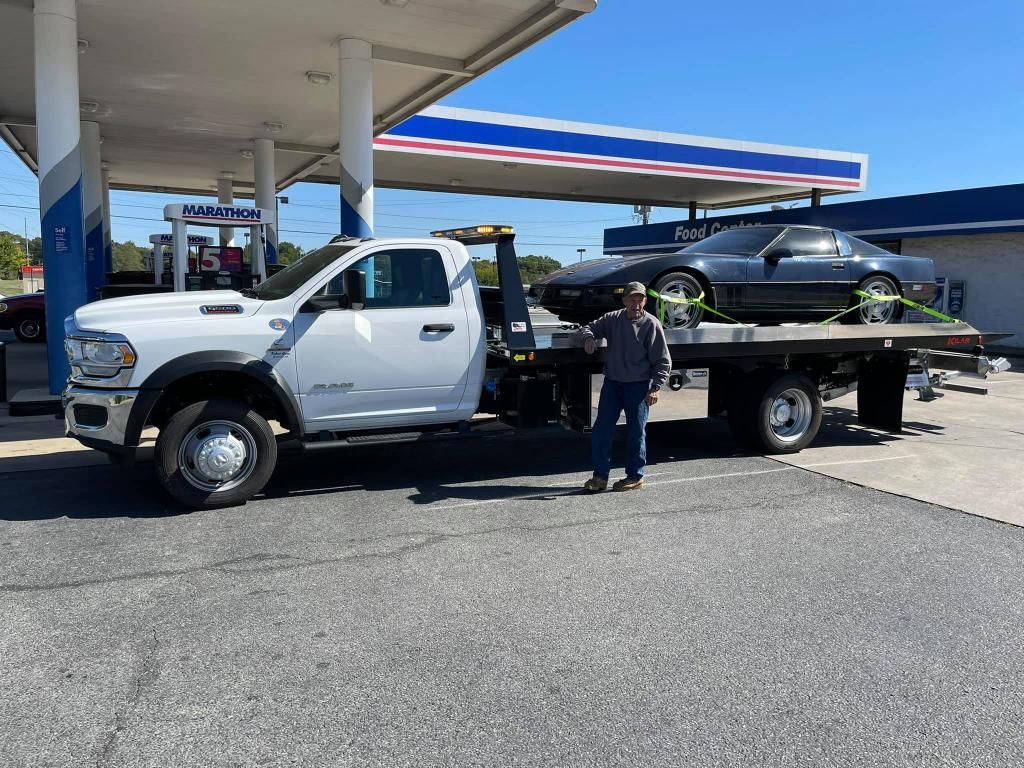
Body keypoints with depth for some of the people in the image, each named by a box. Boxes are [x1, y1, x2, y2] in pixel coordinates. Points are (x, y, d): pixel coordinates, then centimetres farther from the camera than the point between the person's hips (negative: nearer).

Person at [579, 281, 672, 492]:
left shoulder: (651, 324, -8)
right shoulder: (613, 319, 3)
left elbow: (663, 361, -5)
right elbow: (588, 327, 15)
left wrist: (655, 388, -13)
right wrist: (588, 337, -10)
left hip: (638, 385, -4)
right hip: (612, 382, 4)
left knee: (636, 432, 5)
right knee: (601, 429, 3)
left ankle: (635, 476, 18)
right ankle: (600, 476, 13)